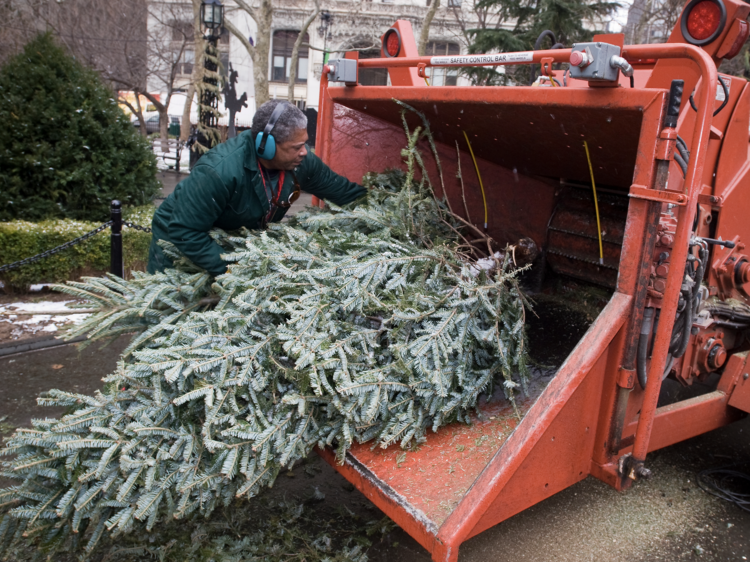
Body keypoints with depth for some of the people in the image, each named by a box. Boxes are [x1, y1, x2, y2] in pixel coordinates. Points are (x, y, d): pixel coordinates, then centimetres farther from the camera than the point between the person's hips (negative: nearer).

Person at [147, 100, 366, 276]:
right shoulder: (219, 172, -38)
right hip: (179, 244, -5)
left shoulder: (301, 162, -17)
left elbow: (338, 187, -1)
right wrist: (228, 270, -37)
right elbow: (184, 232, -35)